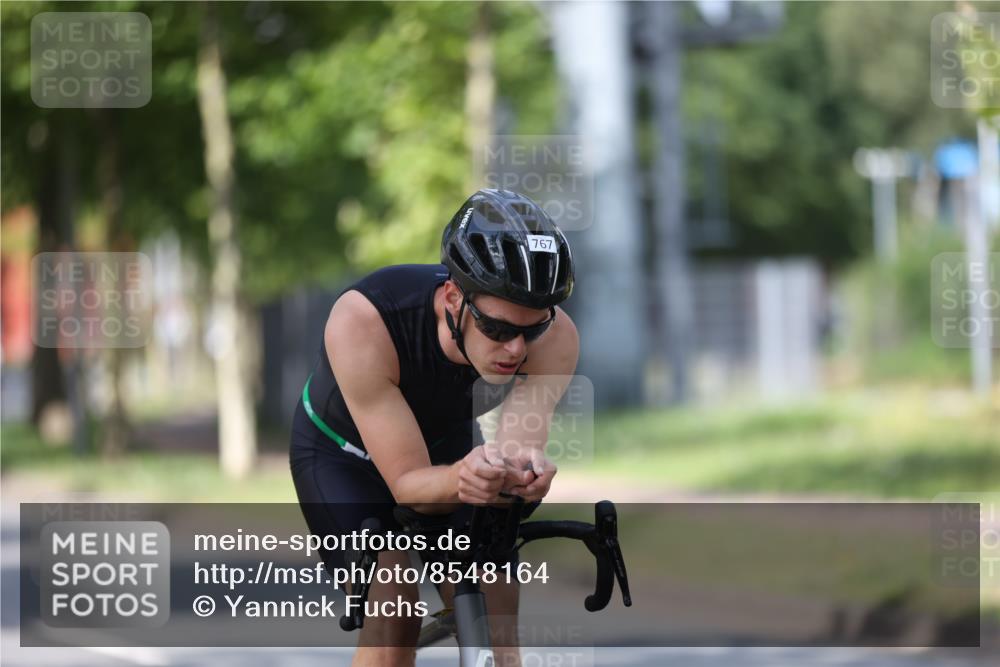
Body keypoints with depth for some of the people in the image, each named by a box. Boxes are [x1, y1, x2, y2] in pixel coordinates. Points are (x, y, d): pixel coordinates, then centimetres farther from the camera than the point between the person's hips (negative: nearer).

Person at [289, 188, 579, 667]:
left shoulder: (554, 337, -32)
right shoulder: (362, 322, -41)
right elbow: (407, 485, -38)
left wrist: (521, 470, -62)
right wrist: (462, 477, -60)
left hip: (447, 441, 3)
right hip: (342, 453, -3)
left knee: (495, 627, -12)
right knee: (394, 614, -23)